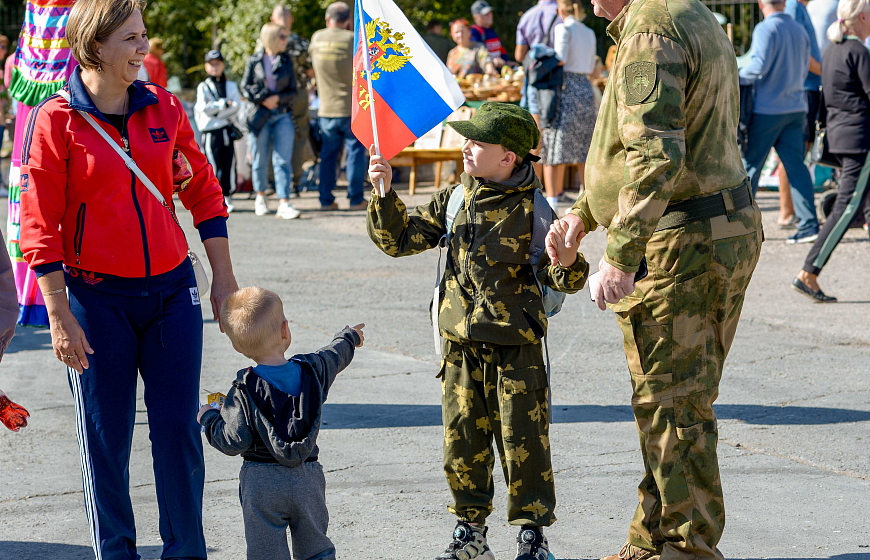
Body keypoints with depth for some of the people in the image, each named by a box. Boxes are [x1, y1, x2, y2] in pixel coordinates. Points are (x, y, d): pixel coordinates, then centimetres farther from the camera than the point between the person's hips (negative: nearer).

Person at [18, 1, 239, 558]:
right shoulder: (55, 120, -9)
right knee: (105, 438, 4)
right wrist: (60, 318, -11)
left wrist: (224, 278, 10)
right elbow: (40, 228, -8)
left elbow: (203, 192, 12)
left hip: (172, 289, 3)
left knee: (179, 430, 5)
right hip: (96, 297, -3)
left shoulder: (164, 108, 4)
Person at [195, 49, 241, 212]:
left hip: (228, 130, 2)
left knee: (229, 163, -2)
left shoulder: (231, 86, 15)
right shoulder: (203, 87, 9)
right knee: (213, 164, -7)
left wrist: (215, 108, -10)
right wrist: (224, 104, -6)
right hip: (211, 131, -2)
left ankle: (227, 195, 5)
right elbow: (205, 108, -6)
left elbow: (236, 106, -1)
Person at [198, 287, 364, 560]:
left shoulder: (244, 391, -15)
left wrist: (208, 417, 2)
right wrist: (350, 337, 42)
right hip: (308, 480, 4)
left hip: (262, 484, -4)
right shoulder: (313, 370, -3)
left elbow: (233, 442, -16)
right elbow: (334, 357, 20)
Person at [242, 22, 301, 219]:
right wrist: (261, 100, -12)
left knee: (283, 160, -9)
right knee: (260, 159, 7)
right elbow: (245, 87, 3)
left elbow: (293, 91, 7)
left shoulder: (287, 61, 8)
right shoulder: (254, 61, 2)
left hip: (283, 116, 1)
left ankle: (284, 204, -13)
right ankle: (260, 197, 28)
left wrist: (278, 98, -11)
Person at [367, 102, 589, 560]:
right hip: (461, 343, 4)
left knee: (522, 440, 1)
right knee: (462, 440, 9)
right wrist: (385, 196, -5)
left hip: (515, 347, -4)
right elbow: (399, 239, 8)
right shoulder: (452, 200, 4)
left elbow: (559, 279, -9)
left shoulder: (531, 208, -10)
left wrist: (567, 264, -32)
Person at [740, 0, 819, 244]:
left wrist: (736, 78, -7)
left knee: (751, 165, 3)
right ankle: (808, 224, -4)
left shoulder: (765, 29, -12)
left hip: (768, 109, -6)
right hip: (795, 108, 6)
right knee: (795, 165, 4)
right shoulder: (799, 30, 11)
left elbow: (759, 66, -21)